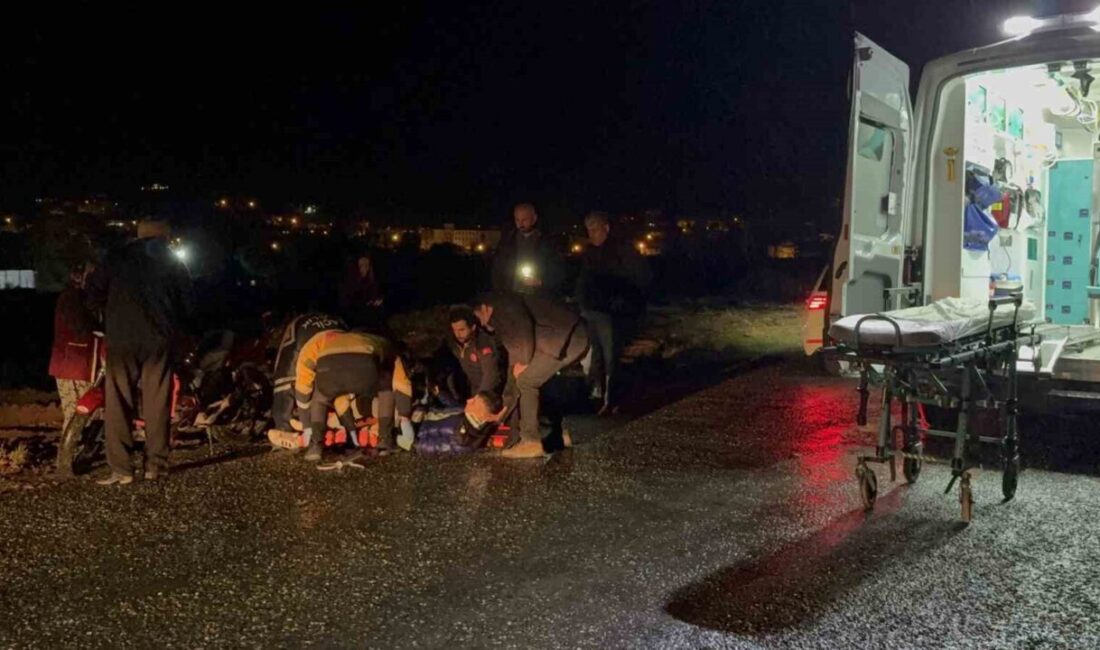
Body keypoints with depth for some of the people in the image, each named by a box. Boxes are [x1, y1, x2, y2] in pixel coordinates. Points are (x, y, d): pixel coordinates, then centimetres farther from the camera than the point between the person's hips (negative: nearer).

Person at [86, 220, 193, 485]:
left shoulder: (117, 258, 5)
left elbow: (94, 297, 6)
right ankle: (155, 465, 7)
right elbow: (187, 305, 7)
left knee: (118, 404, 3)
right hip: (160, 339, 1)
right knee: (157, 404, 6)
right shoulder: (174, 263, 7)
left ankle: (121, 468, 0)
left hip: (121, 339, -1)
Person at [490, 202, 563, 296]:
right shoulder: (506, 241, 10)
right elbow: (497, 270, 11)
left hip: (538, 299, -1)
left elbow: (556, 275, 5)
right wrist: (499, 295, 0)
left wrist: (540, 282, -13)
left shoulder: (546, 244, 5)